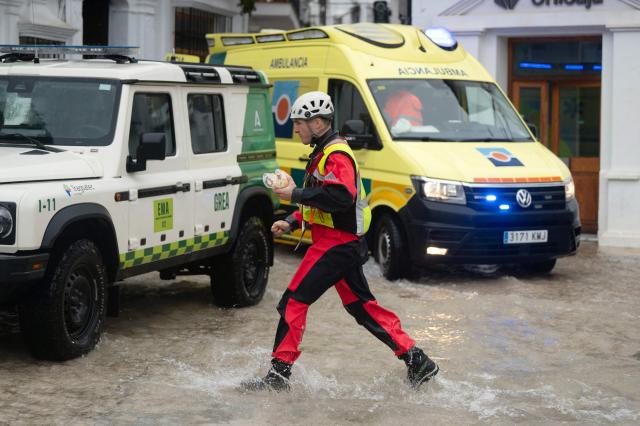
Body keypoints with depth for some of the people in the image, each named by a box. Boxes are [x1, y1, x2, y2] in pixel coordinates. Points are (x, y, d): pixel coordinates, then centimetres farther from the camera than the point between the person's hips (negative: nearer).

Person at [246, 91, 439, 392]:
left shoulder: (336, 155, -15)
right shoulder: (324, 153, 18)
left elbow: (341, 197, -31)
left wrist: (296, 194, -25)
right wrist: (292, 222, 14)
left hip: (336, 244, -11)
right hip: (343, 243, 11)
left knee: (294, 301, -8)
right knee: (362, 306, 13)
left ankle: (279, 373, -4)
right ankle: (416, 361, 16)